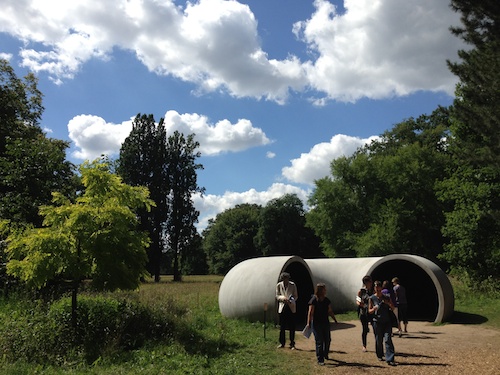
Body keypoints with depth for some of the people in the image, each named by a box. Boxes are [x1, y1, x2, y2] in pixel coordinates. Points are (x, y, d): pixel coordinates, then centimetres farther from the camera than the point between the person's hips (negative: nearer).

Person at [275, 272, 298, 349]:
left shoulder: (293, 285, -1)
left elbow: (296, 296, 4)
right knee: (282, 327, 6)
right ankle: (282, 343, 19)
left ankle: (292, 344, 9)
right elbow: (277, 296, 4)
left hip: (291, 308, -1)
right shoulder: (279, 285, 2)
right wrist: (283, 298, -16)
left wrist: (292, 300, -18)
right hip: (282, 308, 1)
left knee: (292, 327, 0)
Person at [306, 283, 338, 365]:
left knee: (327, 340, 11)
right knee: (319, 342, -1)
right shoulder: (314, 300, -11)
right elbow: (310, 312, -13)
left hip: (325, 323, 6)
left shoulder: (327, 300, 7)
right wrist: (309, 323, -16)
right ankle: (320, 360, 9)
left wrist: (335, 319, 13)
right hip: (316, 324, -6)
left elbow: (330, 311, 15)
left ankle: (325, 354, 36)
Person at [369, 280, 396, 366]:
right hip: (377, 322, -1)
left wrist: (388, 303, -9)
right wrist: (374, 309, -19)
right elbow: (369, 311, 3)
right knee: (378, 340, 6)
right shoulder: (372, 298, 0)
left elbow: (393, 307, 12)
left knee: (388, 339, -9)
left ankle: (390, 360, -9)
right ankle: (380, 356, 28)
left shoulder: (386, 297, 5)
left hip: (387, 321, 1)